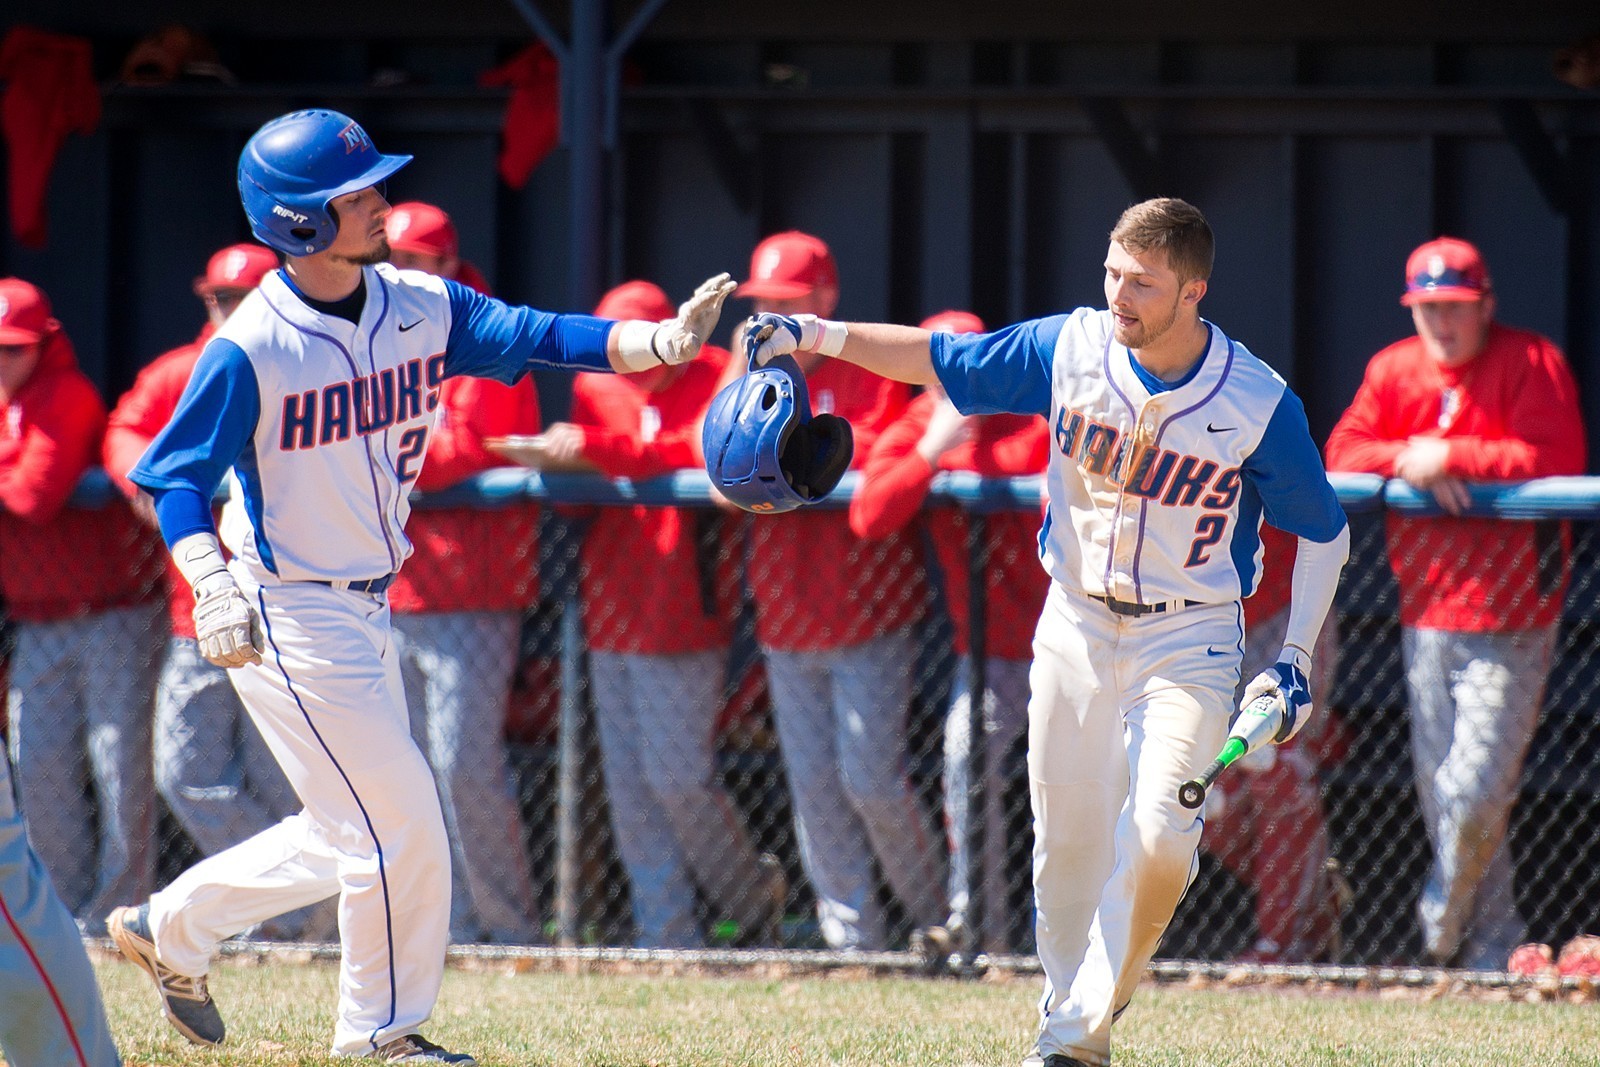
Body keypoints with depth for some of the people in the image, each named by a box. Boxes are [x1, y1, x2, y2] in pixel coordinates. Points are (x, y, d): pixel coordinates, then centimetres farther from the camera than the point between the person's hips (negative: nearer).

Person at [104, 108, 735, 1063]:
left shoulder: (420, 305, -1)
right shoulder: (252, 349, -19)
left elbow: (533, 337, -10)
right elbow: (177, 476, -16)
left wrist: (657, 341, -25)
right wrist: (210, 583, -32)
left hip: (367, 610, 8)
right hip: (288, 618, -8)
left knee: (352, 835, 16)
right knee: (401, 826, -6)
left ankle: (172, 929, 31)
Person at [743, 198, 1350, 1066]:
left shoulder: (1259, 404, -16)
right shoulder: (1069, 348, -8)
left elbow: (1325, 532, -3)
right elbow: (937, 359, 4)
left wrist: (1295, 659, -9)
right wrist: (823, 336, -9)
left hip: (1188, 640, -3)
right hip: (1076, 627, 3)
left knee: (1158, 839, -20)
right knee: (1066, 841, 7)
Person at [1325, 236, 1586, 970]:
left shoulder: (1531, 364, -6)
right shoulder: (1393, 372, 10)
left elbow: (1556, 458, -18)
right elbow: (1343, 455, 5)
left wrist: (1451, 458, -18)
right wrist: (1407, 462, -14)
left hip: (1511, 620, -6)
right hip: (1425, 615, 6)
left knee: (1475, 793, -12)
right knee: (1438, 791, 7)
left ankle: (1441, 928, 8)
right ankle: (1493, 947, 18)